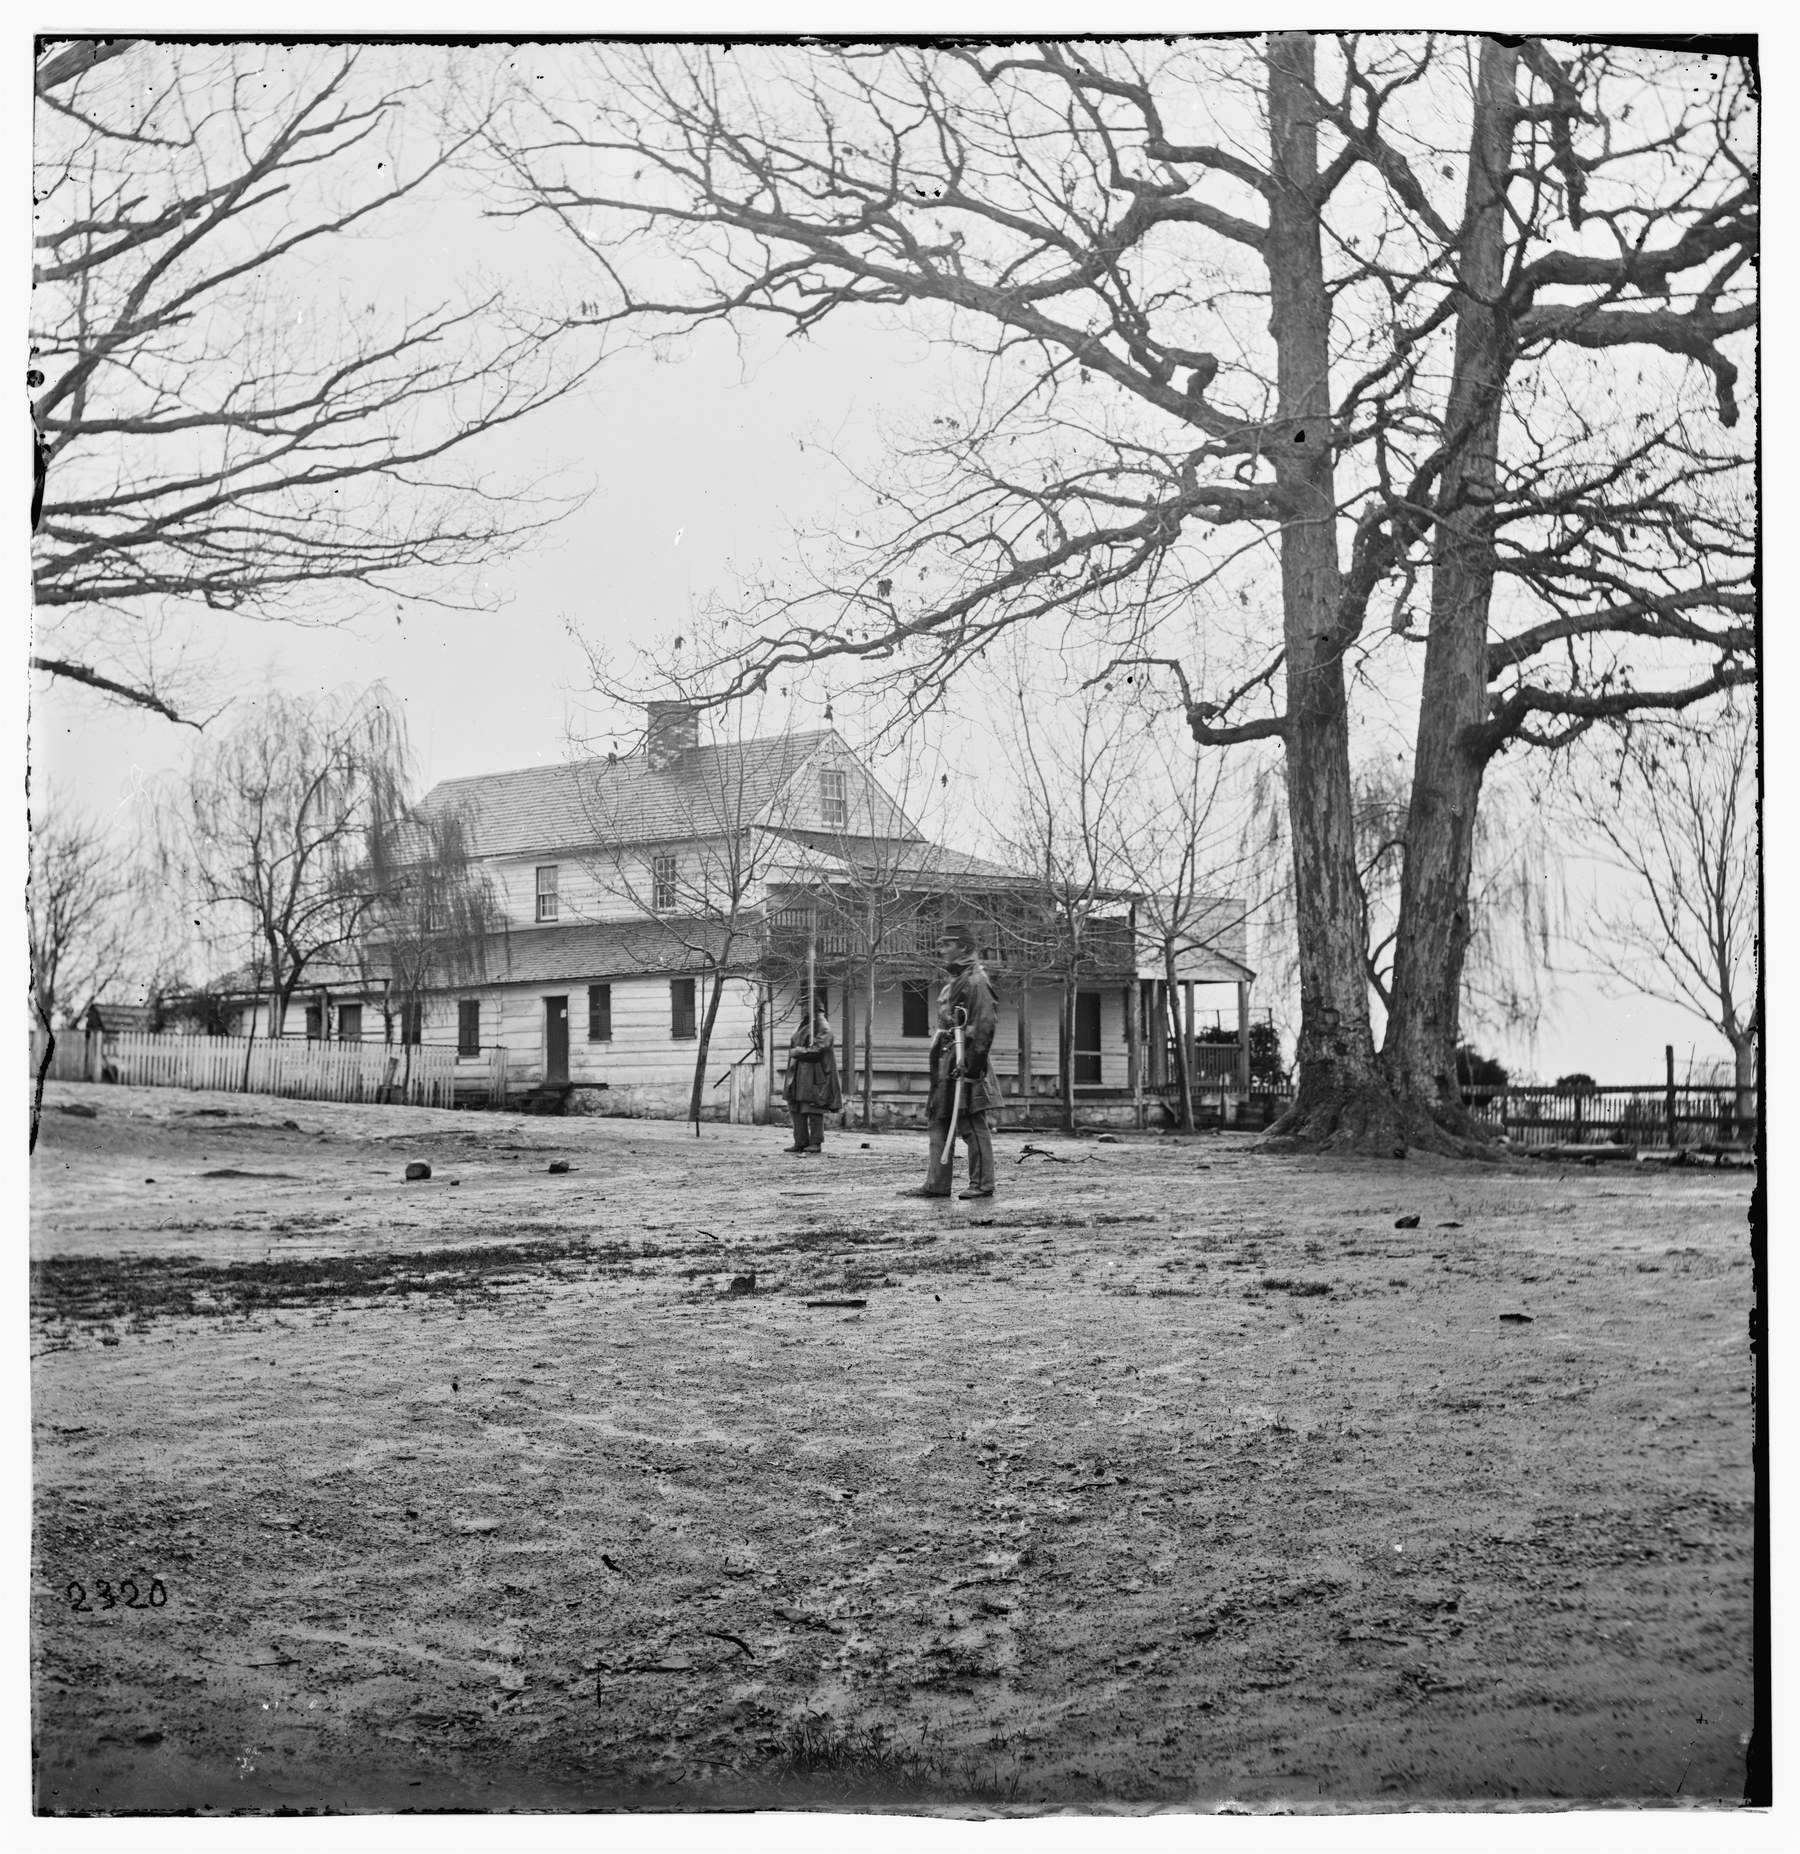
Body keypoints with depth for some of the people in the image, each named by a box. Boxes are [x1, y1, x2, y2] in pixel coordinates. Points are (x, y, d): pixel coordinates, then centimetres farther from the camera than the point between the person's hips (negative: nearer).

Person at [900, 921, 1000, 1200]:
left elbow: (985, 1025, -19)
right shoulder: (955, 981, 18)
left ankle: (982, 1184, 2)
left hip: (964, 1062, -10)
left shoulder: (976, 981, -12)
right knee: (938, 1122, 10)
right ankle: (937, 1184, 13)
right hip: (947, 1062, 10)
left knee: (973, 1125, -4)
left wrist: (972, 1064, -22)